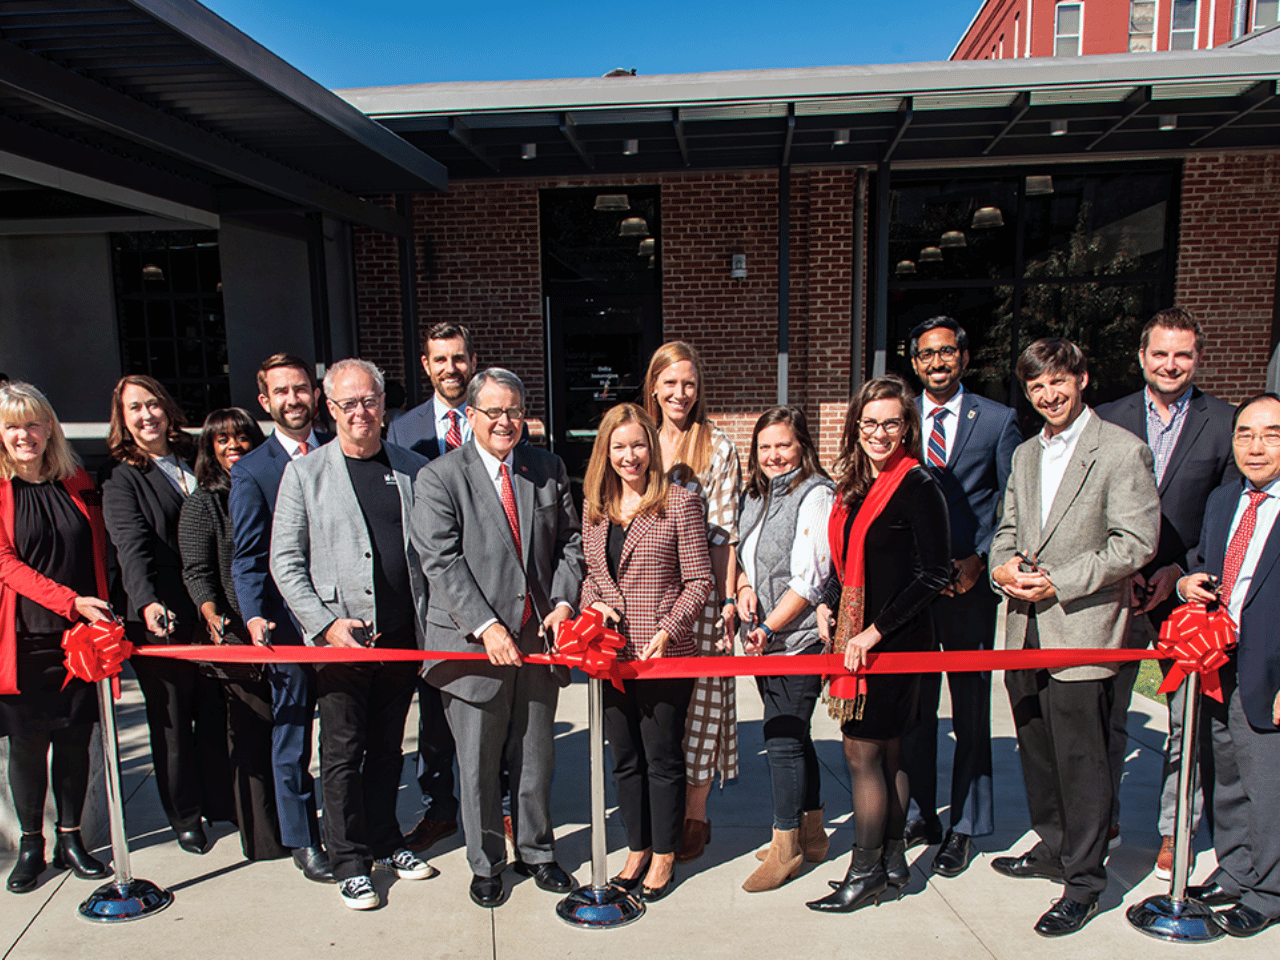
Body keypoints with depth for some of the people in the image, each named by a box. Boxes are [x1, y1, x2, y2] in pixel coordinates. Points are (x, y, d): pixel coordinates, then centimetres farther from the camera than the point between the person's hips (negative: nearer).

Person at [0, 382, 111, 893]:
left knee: (75, 740, 8)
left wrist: (102, 613, 1)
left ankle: (70, 838, 23)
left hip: (82, 635, 2)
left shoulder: (77, 483, 7)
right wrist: (70, 601, -20)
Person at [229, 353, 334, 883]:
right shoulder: (250, 470, -1)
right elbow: (248, 557, -5)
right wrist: (255, 616, -20)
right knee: (291, 735, 8)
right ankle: (303, 841, 25)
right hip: (288, 621, -2)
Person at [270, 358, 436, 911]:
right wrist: (326, 623, -11)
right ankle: (349, 863, 21)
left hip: (402, 636, 3)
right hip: (340, 638, -2)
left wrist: (432, 622, 0)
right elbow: (285, 561, -1)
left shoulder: (414, 470, 7)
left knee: (387, 748, 15)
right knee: (343, 754, 6)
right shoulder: (304, 473, 0)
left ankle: (383, 843, 32)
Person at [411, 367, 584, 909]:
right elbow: (441, 563, -13)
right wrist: (486, 626, -20)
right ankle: (486, 865, 31)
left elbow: (570, 541, 8)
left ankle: (536, 853, 37)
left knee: (536, 758, 17)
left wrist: (564, 602, -6)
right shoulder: (439, 478, -6)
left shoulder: (549, 469, 6)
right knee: (478, 764, 10)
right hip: (474, 643, -3)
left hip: (539, 637, 3)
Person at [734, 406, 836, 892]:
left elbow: (808, 578, -16)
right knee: (792, 735, 16)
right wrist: (745, 588, -1)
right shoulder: (755, 496, 13)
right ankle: (812, 834, 31)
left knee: (782, 737, -3)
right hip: (765, 639, 8)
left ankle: (786, 846, 13)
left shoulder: (815, 494, -11)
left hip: (798, 638, -8)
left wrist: (769, 627, -18)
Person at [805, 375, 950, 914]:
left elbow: (934, 575, -16)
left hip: (894, 640, -7)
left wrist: (876, 631, -16)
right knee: (887, 751, 16)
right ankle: (892, 860, 29)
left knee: (863, 751, 0)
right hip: (856, 635, 7)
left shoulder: (917, 486, -13)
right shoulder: (854, 485, 10)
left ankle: (866, 872, 15)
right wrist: (828, 604, 5)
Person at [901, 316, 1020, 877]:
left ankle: (964, 827, 22)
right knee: (913, 709, 11)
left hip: (971, 583, -2)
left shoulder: (998, 421, 2)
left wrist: (980, 559, -9)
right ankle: (920, 816, 27)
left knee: (971, 713, 7)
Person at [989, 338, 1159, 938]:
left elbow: (1136, 543, -13)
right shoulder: (1024, 455, 15)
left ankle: (1083, 883, 16)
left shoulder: (1123, 451, -8)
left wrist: (1059, 583, -16)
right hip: (1025, 629, 7)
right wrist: (1003, 567, -2)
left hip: (1082, 631, -7)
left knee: (1081, 762, 1)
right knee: (1036, 752, 17)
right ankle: (1054, 848, 36)